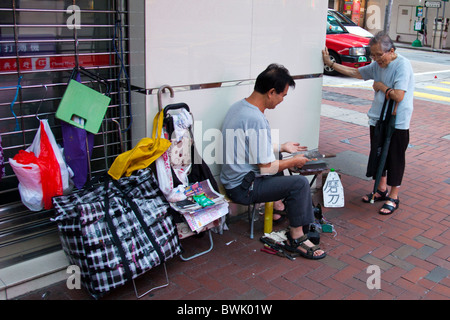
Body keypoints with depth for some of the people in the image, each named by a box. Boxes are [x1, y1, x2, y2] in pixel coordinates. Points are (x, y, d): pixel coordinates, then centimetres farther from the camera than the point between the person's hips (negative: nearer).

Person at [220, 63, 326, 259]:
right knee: (299, 183, -13)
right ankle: (296, 239, 2)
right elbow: (266, 168, -21)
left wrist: (282, 147, 22)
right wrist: (294, 161, -5)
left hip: (232, 179, 10)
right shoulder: (257, 120, -26)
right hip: (243, 188, -10)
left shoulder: (239, 106, 6)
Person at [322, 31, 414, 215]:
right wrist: (330, 63, 12)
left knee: (395, 160, 3)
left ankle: (393, 198, 16)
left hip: (397, 123, -8)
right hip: (378, 119, 8)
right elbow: (355, 72, 14)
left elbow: (398, 96, -26)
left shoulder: (402, 65, -18)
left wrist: (381, 86, -11)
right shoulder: (377, 65, 6)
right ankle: (381, 190, 35)